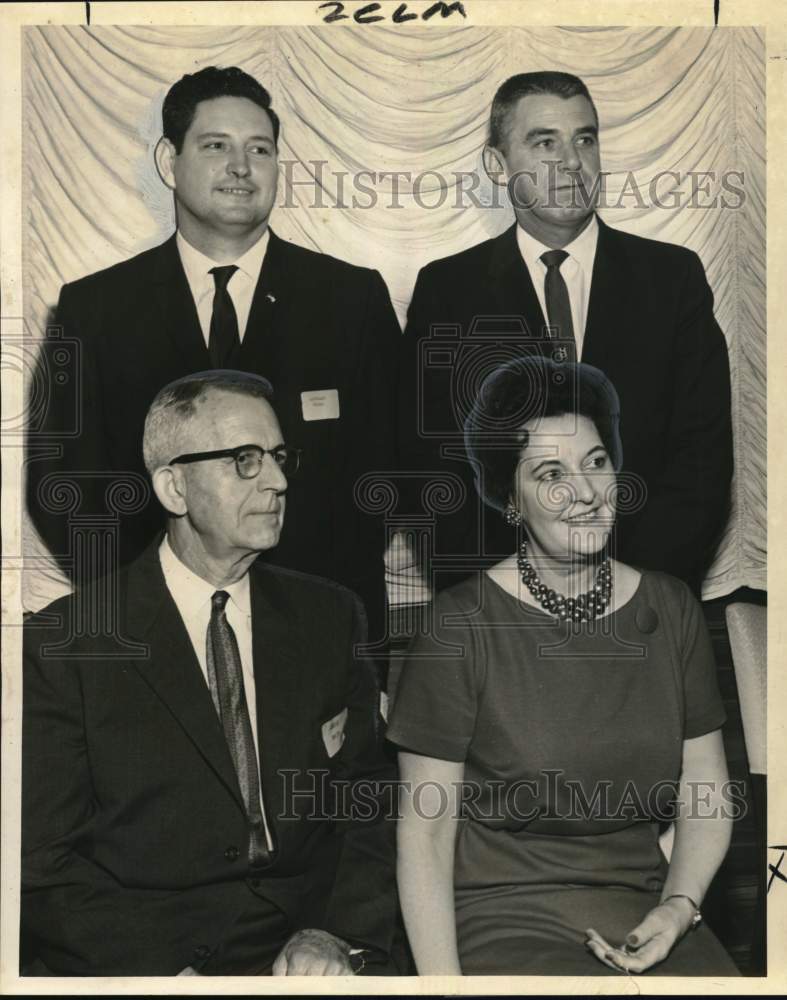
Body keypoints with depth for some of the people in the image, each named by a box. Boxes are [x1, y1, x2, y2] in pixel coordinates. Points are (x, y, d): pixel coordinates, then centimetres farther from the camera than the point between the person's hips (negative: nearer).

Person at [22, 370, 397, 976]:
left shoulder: (329, 618, 9)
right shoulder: (66, 645, -2)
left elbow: (371, 801, 6)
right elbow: (44, 864, -4)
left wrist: (336, 932, -11)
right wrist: (166, 969, -17)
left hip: (300, 953, 3)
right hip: (134, 960, -2)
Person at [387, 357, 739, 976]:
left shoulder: (670, 610, 5)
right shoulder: (461, 624, -8)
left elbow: (706, 796, 10)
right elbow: (425, 831, -7)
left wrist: (679, 907, -6)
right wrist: (443, 982, -15)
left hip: (648, 919, 4)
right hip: (505, 920, -4)